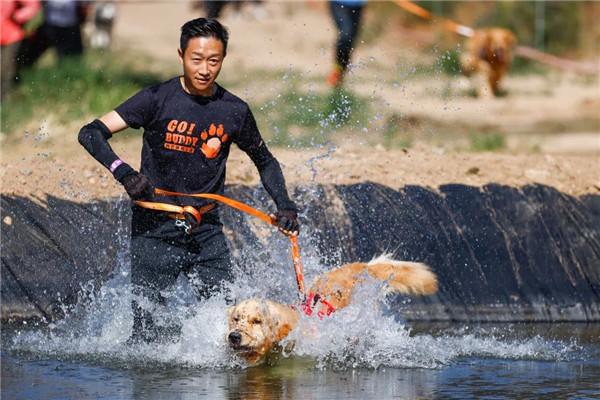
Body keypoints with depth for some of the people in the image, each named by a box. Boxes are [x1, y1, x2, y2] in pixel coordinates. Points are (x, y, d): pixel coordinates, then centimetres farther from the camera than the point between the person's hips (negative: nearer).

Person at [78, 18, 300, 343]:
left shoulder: (235, 112, 2)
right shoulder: (158, 99, -8)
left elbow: (265, 161, 18)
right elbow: (91, 133, -10)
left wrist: (284, 205, 3)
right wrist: (124, 173, -25)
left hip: (207, 233, 3)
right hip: (155, 231, -3)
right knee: (146, 334, -6)